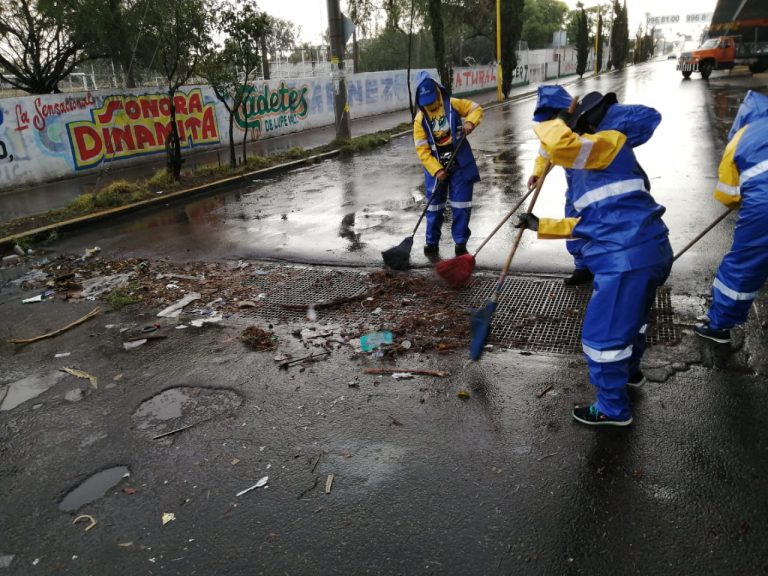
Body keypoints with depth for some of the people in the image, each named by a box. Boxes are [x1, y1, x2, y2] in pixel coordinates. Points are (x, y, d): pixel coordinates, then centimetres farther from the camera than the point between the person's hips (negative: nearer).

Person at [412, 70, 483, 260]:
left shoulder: (453, 104, -4)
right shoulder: (420, 119, -6)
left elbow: (476, 108, 7)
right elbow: (422, 150, -8)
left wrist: (470, 122, -14)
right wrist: (436, 170, -17)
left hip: (460, 165, 0)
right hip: (435, 168, 0)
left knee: (461, 206, 2)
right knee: (434, 207, 8)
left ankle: (461, 244, 13)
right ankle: (432, 243, 23)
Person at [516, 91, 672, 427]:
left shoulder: (611, 142, -5)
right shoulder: (599, 165, 24)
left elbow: (560, 146, -24)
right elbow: (590, 224, 23)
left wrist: (550, 124, -2)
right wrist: (541, 225, 24)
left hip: (627, 257, -11)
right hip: (648, 251, 11)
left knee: (603, 333, 1)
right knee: (629, 317, 32)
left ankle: (613, 408, 17)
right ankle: (629, 370, 57)